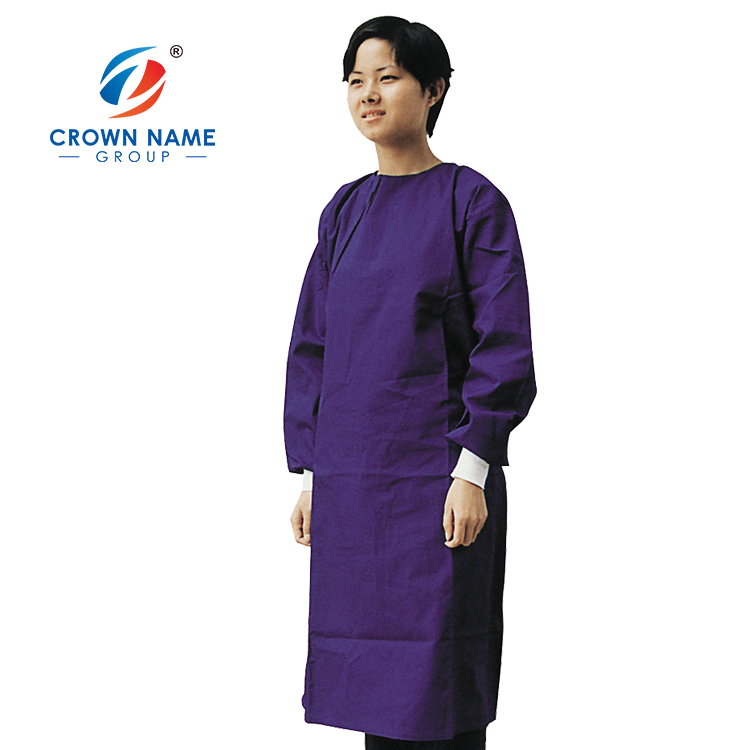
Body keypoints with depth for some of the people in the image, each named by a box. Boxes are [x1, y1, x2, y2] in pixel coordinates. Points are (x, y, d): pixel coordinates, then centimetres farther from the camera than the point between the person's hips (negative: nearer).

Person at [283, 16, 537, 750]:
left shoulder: (471, 202, -4)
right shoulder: (345, 210, 11)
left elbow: (502, 345, -9)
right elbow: (311, 345, 13)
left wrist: (472, 471, -16)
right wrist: (309, 474, 9)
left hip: (435, 474, -5)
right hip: (350, 482, 5)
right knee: (373, 686, 9)